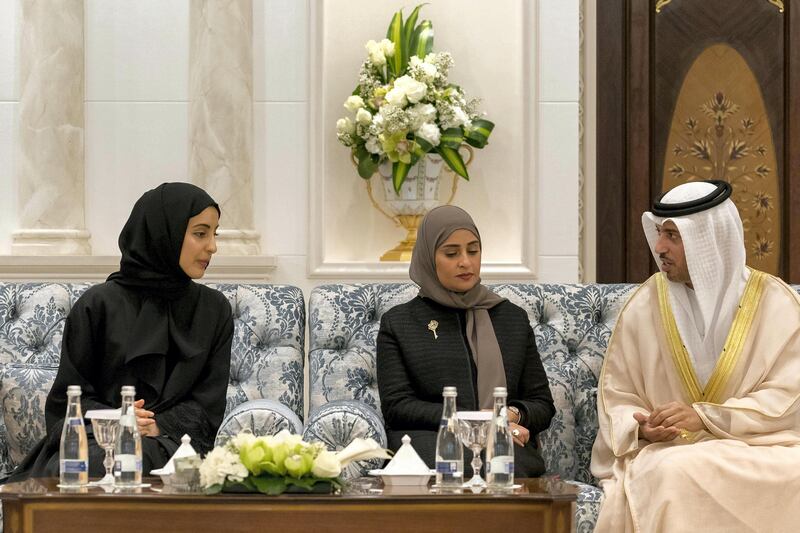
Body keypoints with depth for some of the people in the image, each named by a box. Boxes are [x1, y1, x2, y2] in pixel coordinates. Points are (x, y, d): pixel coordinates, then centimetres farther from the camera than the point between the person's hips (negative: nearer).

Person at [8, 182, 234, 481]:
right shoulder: (99, 305, 6)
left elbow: (208, 406, 8)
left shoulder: (215, 310, 13)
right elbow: (69, 395, 6)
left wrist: (156, 427, -11)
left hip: (170, 440, -1)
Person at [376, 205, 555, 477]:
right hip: (429, 439, -1)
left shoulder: (513, 318, 22)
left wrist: (513, 414, -6)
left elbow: (543, 405, 20)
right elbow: (396, 407, 2)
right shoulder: (398, 322, 14)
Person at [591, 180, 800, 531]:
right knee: (674, 476, -36)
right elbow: (617, 395, 9)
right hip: (666, 451, 0)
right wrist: (641, 427, -14)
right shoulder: (645, 304, 4)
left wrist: (704, 417, -17)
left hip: (757, 448, 1)